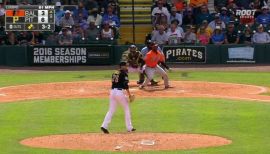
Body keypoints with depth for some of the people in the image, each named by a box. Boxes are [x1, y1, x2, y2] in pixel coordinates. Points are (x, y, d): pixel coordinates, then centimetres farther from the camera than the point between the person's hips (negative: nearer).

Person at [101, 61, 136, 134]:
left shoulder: (114, 73, 17)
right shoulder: (124, 73, -5)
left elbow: (114, 83, 16)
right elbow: (125, 85, -12)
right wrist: (129, 94, -7)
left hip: (112, 92, 6)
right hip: (119, 92, -6)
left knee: (111, 110, 7)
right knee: (127, 108, 9)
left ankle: (104, 126, -9)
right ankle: (129, 127, 11)